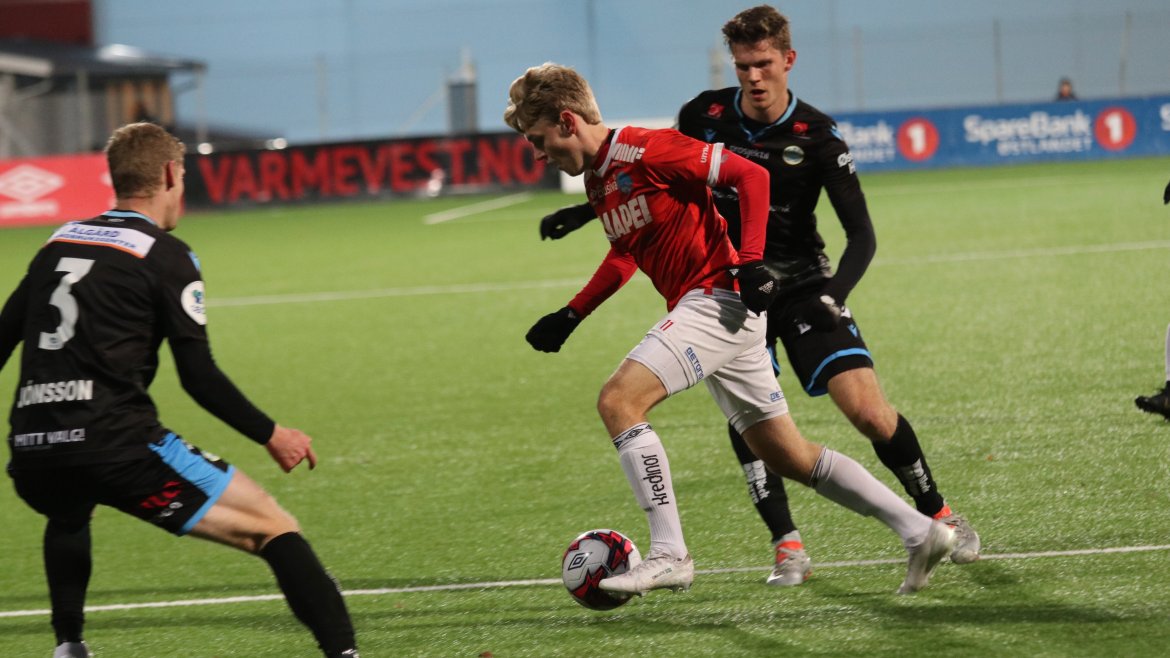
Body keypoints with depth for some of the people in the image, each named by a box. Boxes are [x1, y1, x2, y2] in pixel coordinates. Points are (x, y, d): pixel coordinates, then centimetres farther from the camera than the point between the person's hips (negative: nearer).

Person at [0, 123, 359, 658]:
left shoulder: (59, 242, 19)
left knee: (69, 515, 43)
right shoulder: (166, 256, 1)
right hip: (117, 443, -6)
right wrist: (270, 436, 7)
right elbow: (198, 376, -4)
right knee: (275, 529, -3)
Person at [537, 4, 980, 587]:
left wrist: (833, 295, -32)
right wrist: (586, 212, 6)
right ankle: (788, 548, -13)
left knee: (869, 413, -12)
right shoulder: (704, 116, -8)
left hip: (801, 282, -2)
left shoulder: (816, 137, -15)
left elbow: (861, 236, -14)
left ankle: (938, 515, 11)